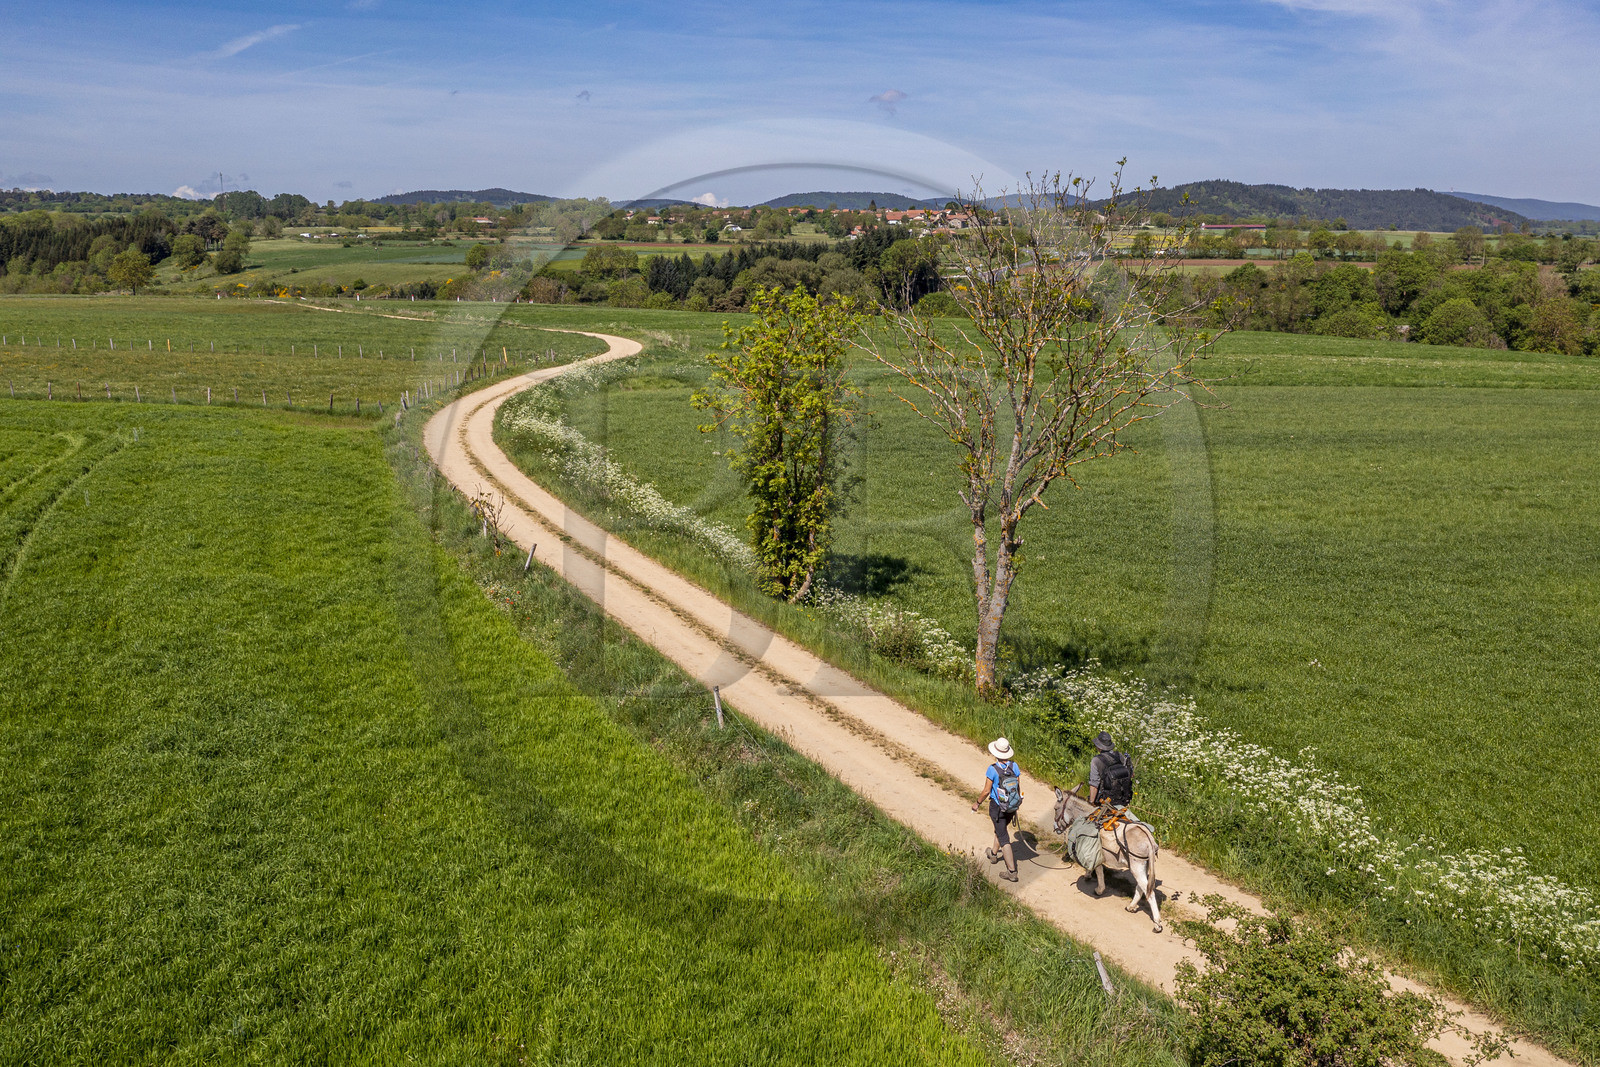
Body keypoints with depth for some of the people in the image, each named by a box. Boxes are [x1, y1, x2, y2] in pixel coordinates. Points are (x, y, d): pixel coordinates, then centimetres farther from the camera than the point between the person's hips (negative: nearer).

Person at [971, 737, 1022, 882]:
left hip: (997, 808, -6)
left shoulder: (992, 769, -23)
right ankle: (994, 854, 53)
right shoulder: (1014, 766, -10)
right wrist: (1018, 801, 17)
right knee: (1002, 828, 30)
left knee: (1004, 838, 3)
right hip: (1012, 807, 6)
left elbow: (986, 791, -17)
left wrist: (977, 803, 1)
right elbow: (1019, 786, -1)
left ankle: (1012, 871, 4)